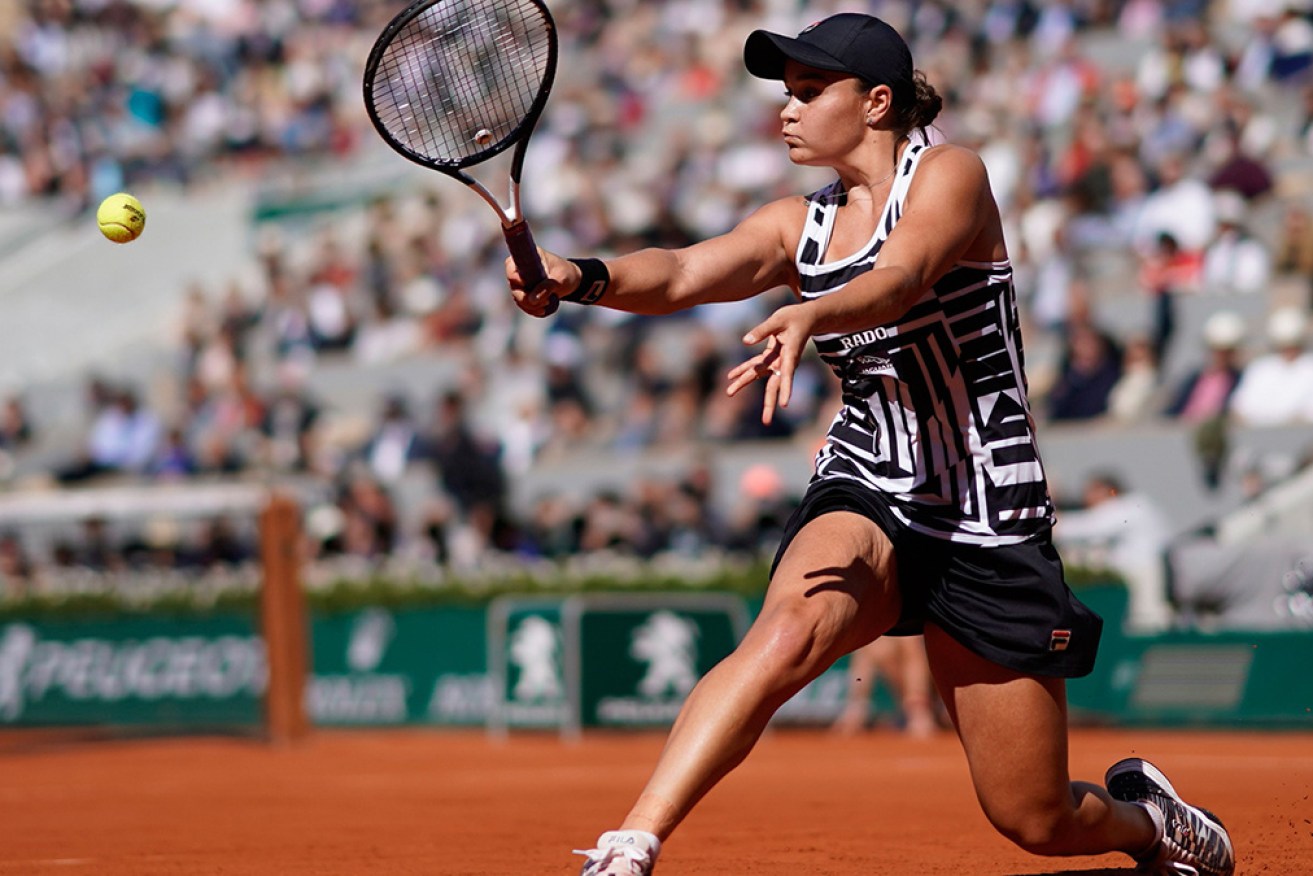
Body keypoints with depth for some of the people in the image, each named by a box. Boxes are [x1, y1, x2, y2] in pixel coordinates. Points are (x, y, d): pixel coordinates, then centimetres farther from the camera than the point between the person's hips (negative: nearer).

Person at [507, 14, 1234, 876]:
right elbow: (683, 273, -8)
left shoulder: (949, 174, -6)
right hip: (867, 495, 3)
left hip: (991, 525, -3)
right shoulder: (799, 226, 9)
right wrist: (583, 278, -29)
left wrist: (810, 318, -48)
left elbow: (899, 279, -27)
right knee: (790, 628, -35)